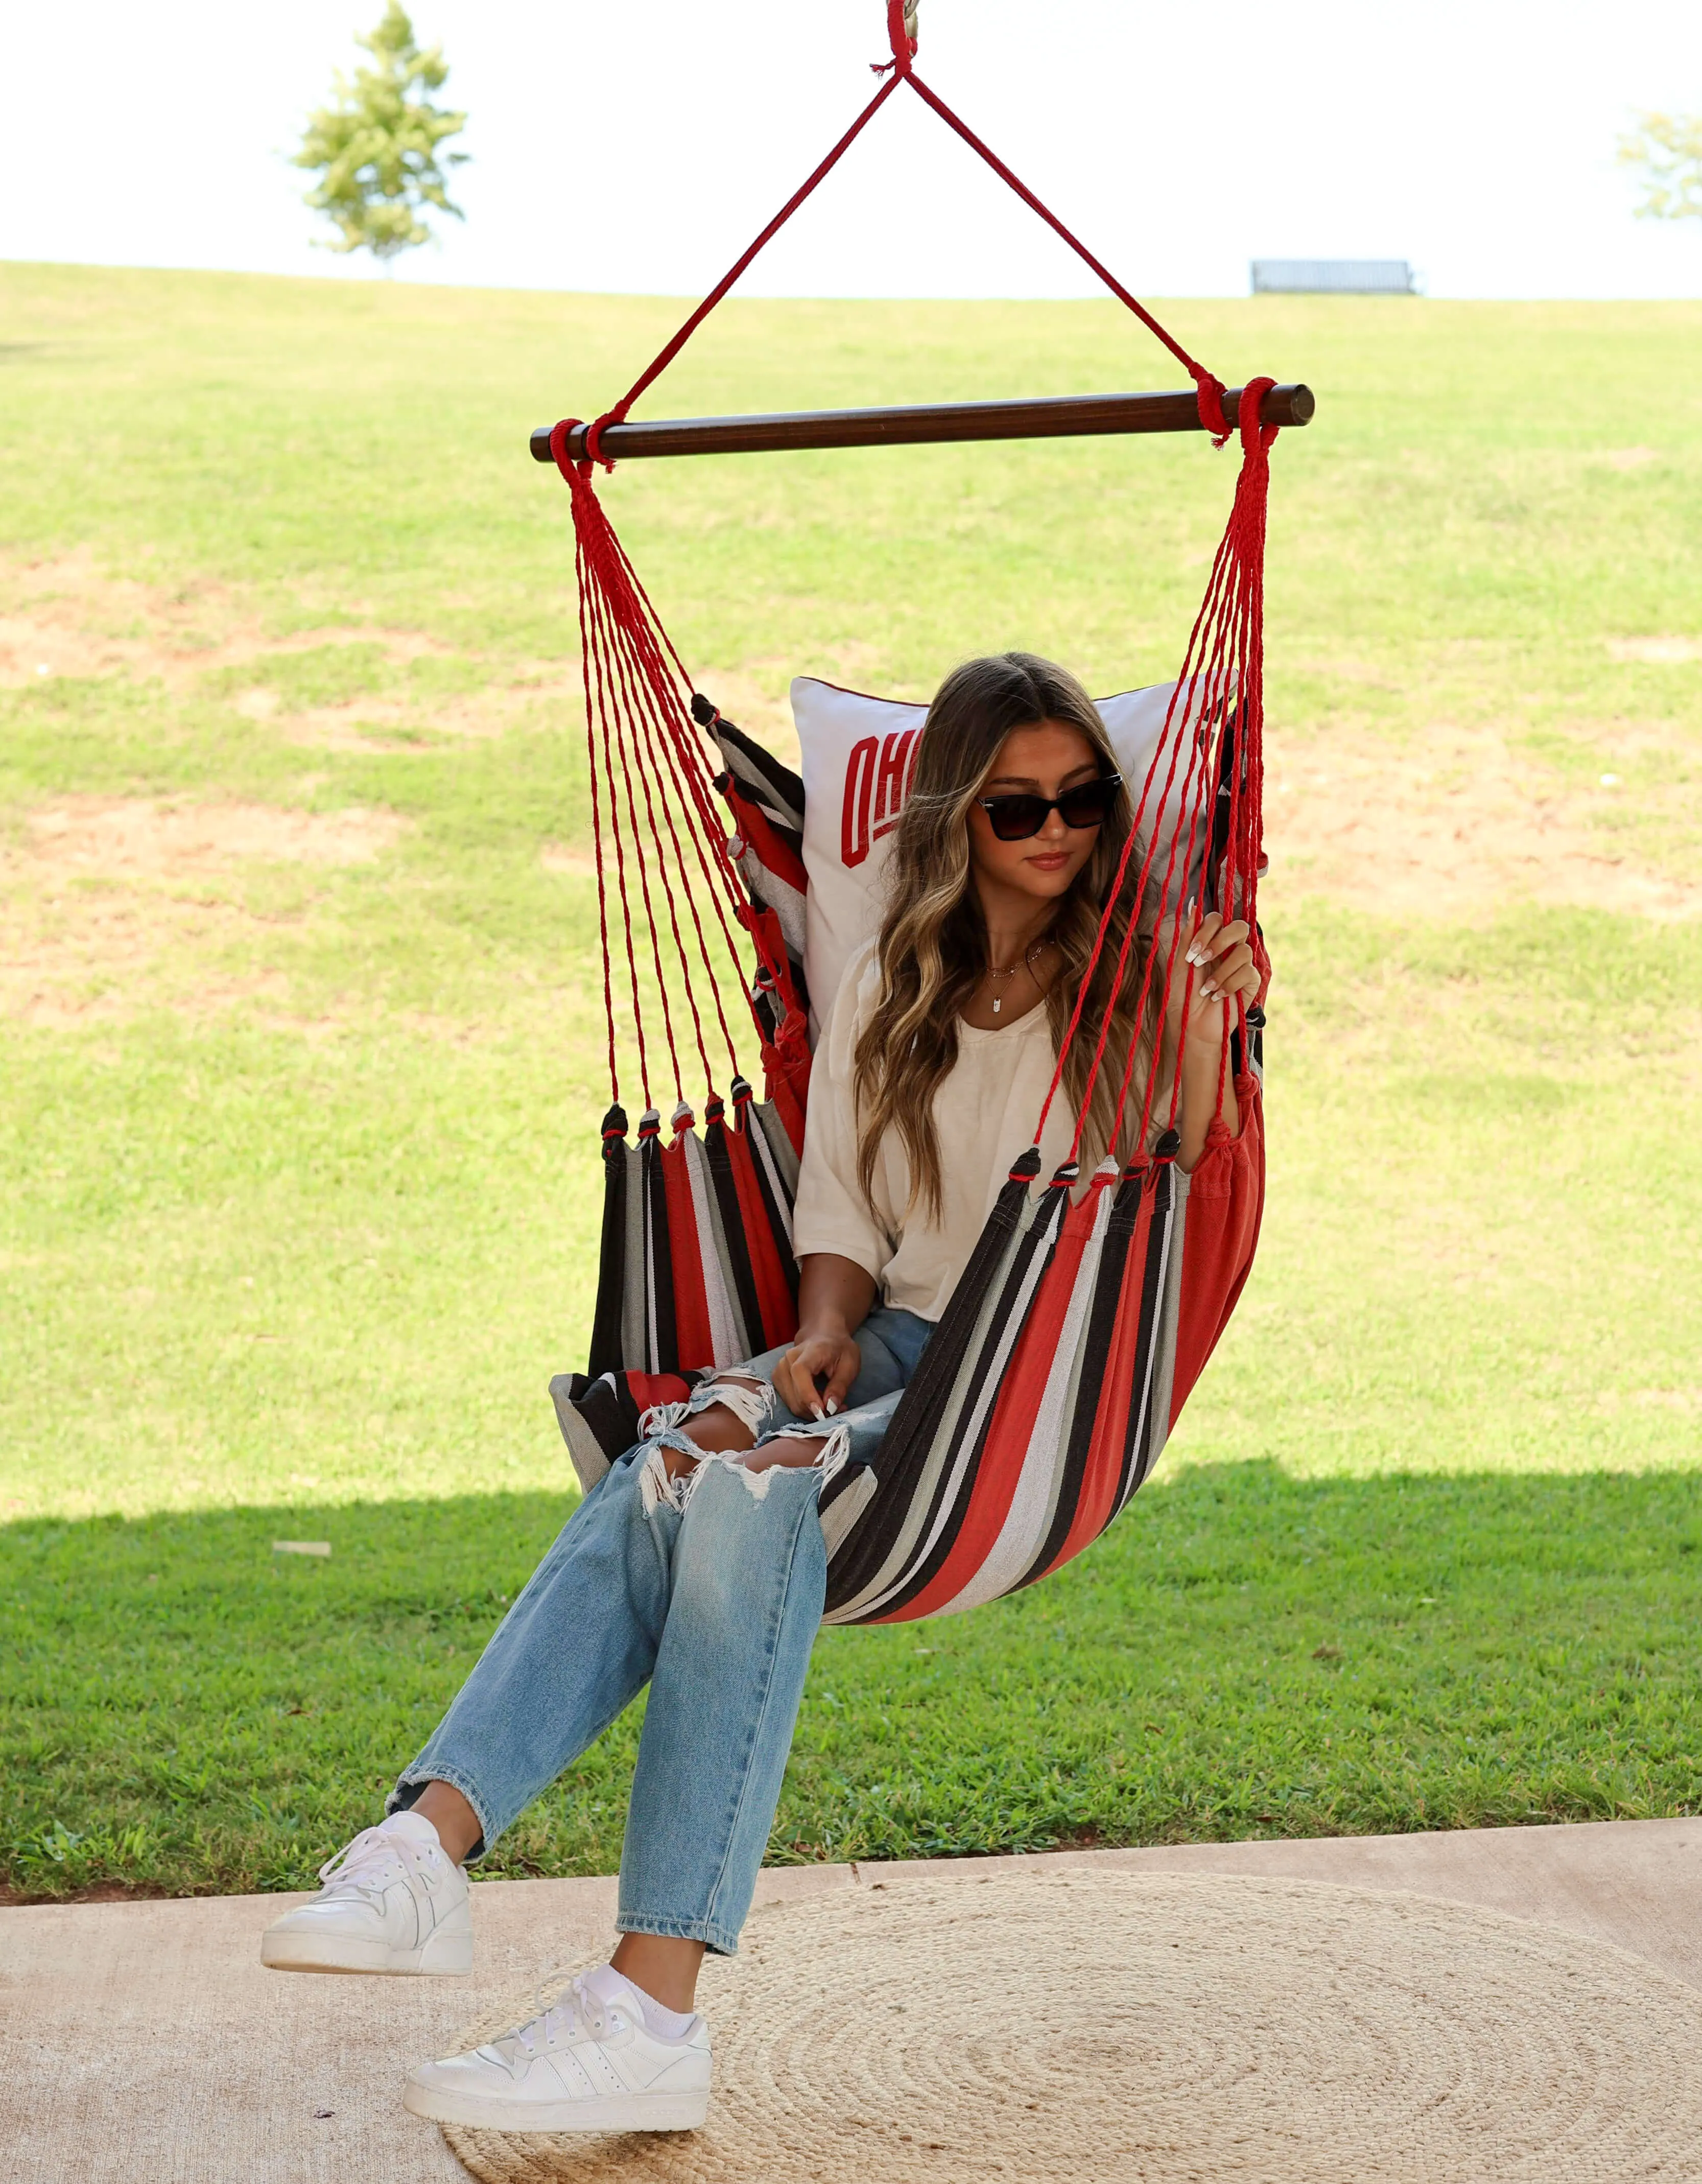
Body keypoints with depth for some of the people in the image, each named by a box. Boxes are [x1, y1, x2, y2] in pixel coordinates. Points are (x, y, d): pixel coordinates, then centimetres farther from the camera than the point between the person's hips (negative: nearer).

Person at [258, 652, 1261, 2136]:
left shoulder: (1131, 985, 5)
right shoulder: (891, 995, 18)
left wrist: (1207, 1039, -23)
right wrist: (825, 1335, -3)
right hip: (903, 1345, 5)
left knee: (753, 1494, -34)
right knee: (662, 1481, -30)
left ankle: (652, 2015, -41)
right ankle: (423, 1847, -44)